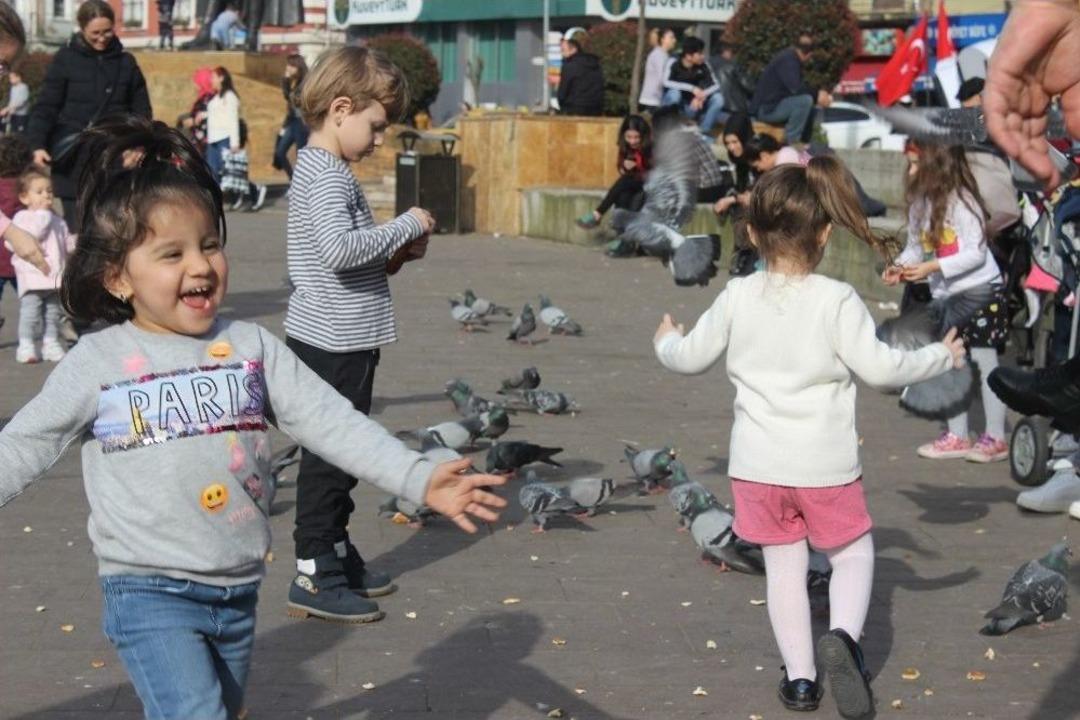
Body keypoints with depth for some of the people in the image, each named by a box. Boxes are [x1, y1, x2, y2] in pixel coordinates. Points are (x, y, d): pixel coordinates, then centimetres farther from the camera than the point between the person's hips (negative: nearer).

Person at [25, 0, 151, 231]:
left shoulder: (126, 62, 9)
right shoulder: (65, 59, 2)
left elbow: (141, 110, 11)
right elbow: (45, 106, -2)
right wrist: (38, 145, -15)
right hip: (73, 158, -2)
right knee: (77, 226, -3)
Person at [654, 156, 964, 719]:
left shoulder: (737, 297, -3)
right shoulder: (837, 301, -13)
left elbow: (692, 358, 6)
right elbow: (878, 367, -13)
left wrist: (666, 342, 29)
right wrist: (940, 356, 3)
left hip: (758, 461, 2)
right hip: (826, 462, -2)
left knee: (784, 565, 14)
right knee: (853, 553, 14)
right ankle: (843, 636, -12)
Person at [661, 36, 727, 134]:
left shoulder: (703, 66, -8)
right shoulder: (674, 64, -18)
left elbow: (716, 85, -8)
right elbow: (666, 82, -33)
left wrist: (702, 95, -28)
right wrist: (692, 88, -37)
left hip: (693, 104, 4)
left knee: (718, 98, -17)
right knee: (675, 93, -36)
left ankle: (703, 131, -15)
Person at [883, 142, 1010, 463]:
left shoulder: (961, 201, -18)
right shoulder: (921, 204, 3)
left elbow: (976, 253, -20)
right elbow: (915, 246, 10)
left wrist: (933, 267, -28)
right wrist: (900, 266, -11)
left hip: (981, 290, -7)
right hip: (945, 295, 7)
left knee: (984, 362, -1)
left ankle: (996, 437, 6)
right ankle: (956, 436, 21)